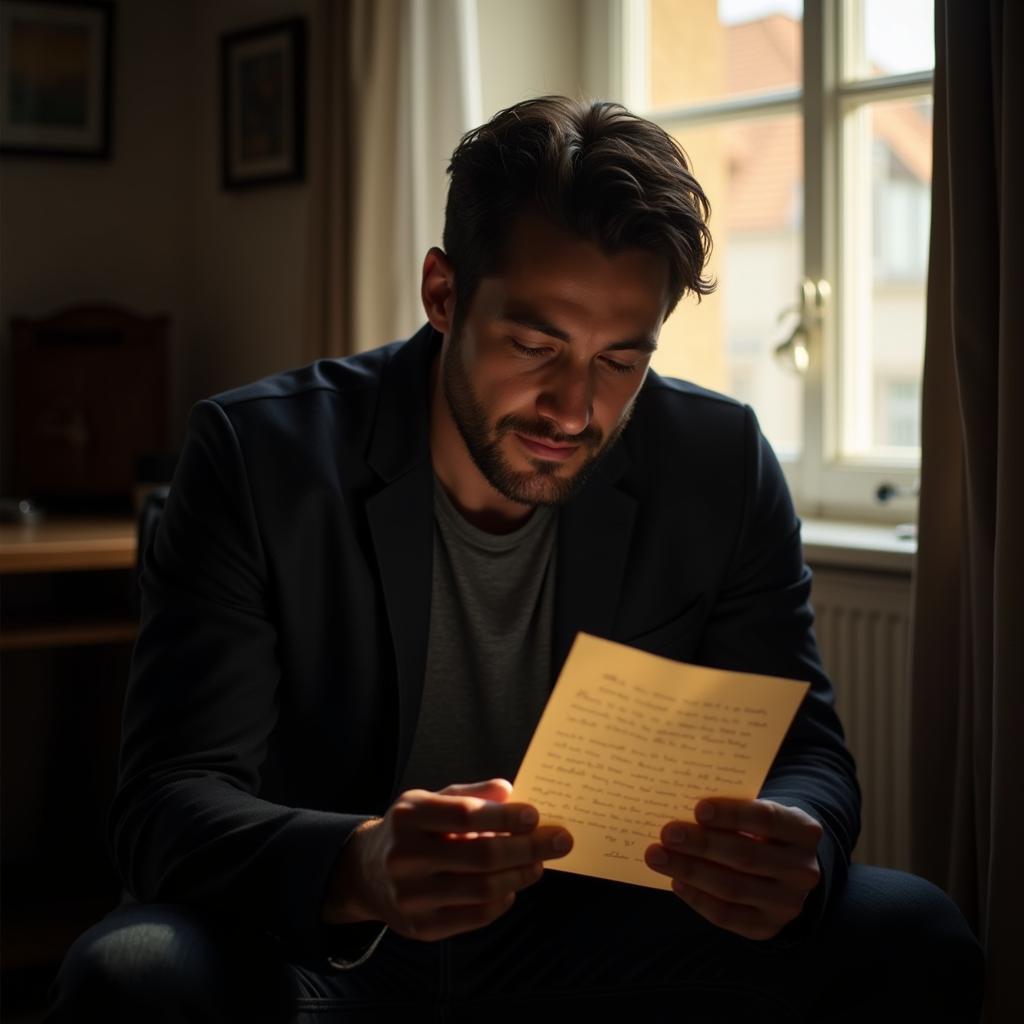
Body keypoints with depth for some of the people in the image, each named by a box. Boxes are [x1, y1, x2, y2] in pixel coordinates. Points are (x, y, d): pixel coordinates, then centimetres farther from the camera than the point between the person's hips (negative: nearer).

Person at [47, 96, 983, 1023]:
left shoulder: (722, 468, -5)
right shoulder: (258, 455, -13)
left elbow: (805, 758, -3)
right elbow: (169, 800, -19)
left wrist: (790, 859, -30)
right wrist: (358, 867, -43)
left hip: (595, 939, 3)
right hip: (315, 944, -2)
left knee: (913, 942, -18)